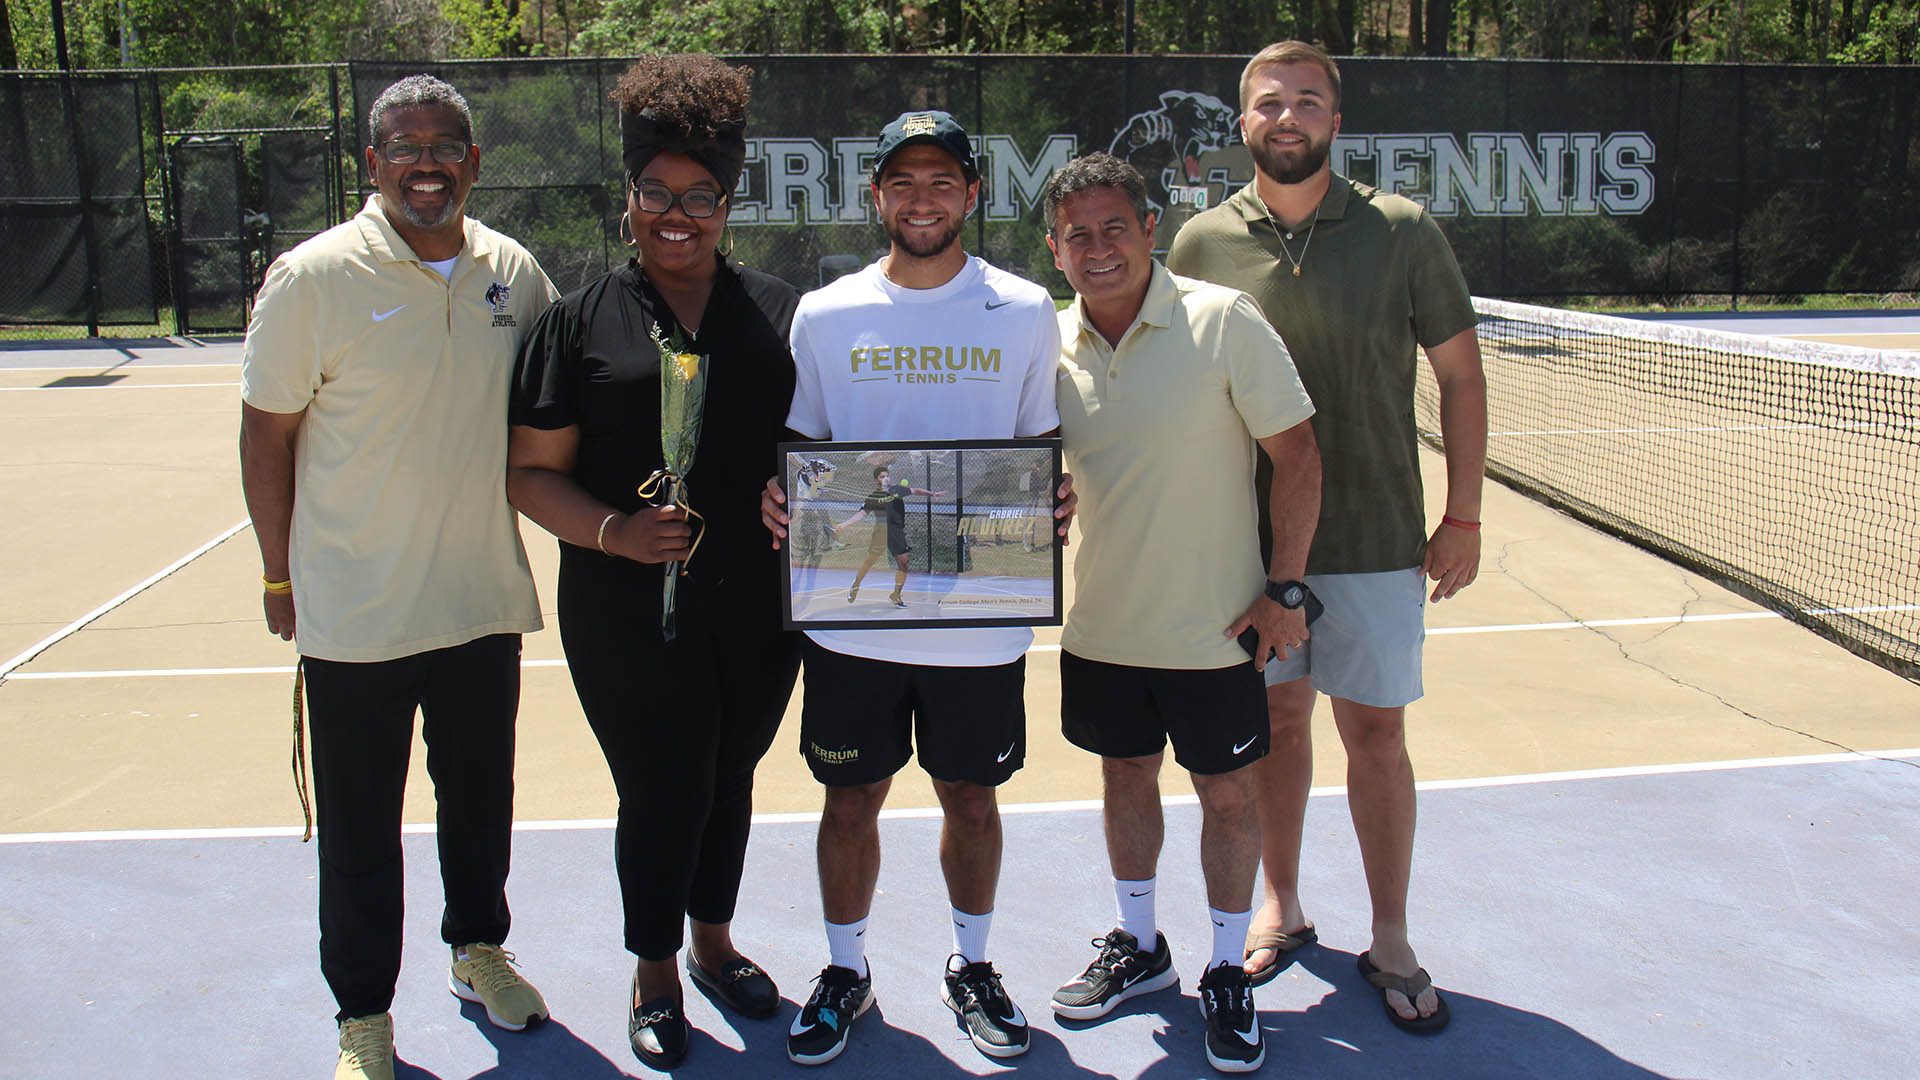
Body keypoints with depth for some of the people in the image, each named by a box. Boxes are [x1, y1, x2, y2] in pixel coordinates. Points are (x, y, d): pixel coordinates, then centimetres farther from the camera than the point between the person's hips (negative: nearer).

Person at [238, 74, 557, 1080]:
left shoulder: (516, 273, 1)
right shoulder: (312, 278, -11)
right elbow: (266, 438, -4)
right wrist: (281, 577, -1)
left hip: (484, 601, 4)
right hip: (354, 612, -3)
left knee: (481, 797, 19)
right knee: (359, 828, 8)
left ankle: (478, 949, 42)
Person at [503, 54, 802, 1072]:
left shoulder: (780, 312, 6)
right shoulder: (579, 321, 0)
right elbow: (531, 471, -1)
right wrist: (615, 531, -17)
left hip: (758, 607, 3)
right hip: (629, 614, -2)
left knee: (728, 776, 17)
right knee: (660, 790, 3)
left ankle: (713, 938, 41)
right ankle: (655, 971, 28)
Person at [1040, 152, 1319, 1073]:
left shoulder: (1223, 320, -15)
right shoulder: (1052, 345, -2)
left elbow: (1296, 453, -10)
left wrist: (1284, 586, -11)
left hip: (1213, 627, -4)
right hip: (1100, 625, 4)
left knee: (1227, 794, 7)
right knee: (1126, 774, 18)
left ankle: (1228, 975, 27)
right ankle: (1138, 946, 38)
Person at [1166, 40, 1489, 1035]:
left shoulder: (1403, 232, -4)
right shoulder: (1202, 242, 0)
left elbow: (1459, 373, 2)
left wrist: (1463, 515, -1)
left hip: (1376, 540, -1)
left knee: (1375, 732, 4)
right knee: (1275, 718, 12)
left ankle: (1390, 943, 21)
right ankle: (1281, 908, 32)